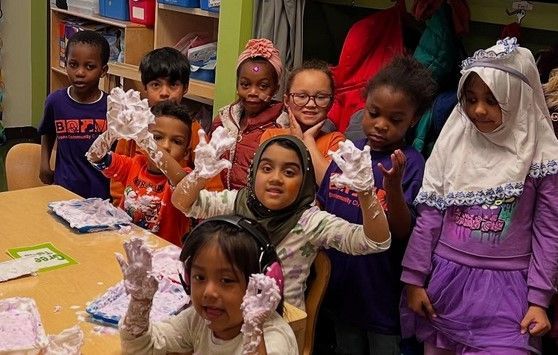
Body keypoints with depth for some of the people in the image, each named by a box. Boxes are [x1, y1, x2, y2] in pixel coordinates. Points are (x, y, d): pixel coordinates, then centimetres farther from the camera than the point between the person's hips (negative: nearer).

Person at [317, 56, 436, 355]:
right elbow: (321, 207, 8)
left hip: (382, 292, -4)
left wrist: (393, 185, -35)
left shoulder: (411, 164, -15)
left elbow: (403, 232, -20)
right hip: (340, 284, 5)